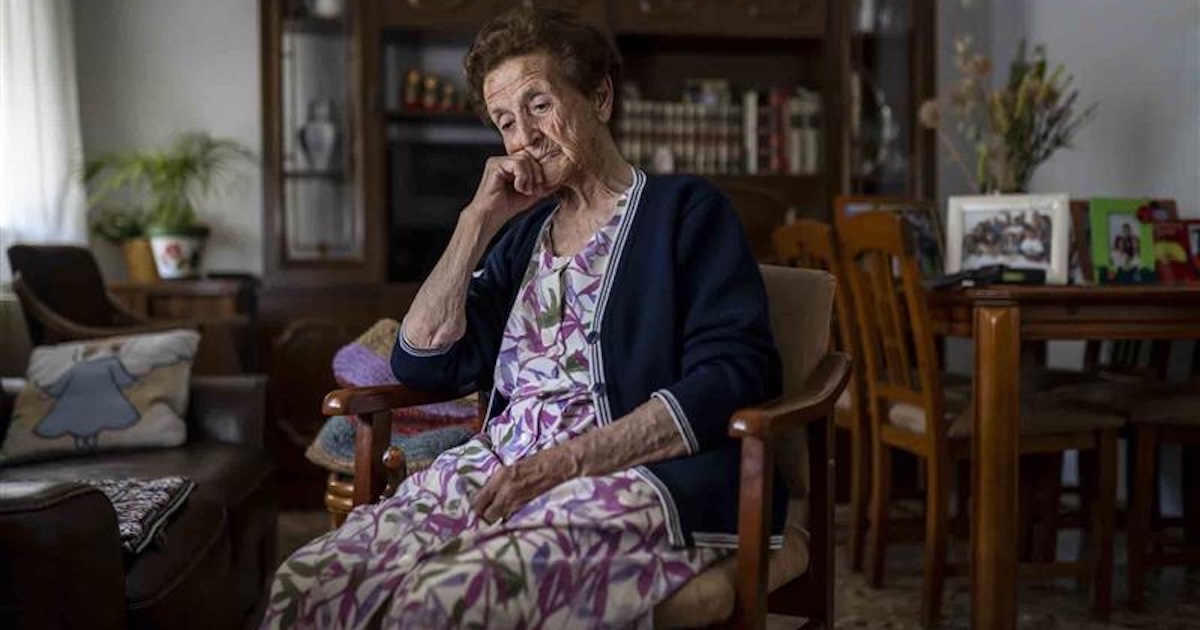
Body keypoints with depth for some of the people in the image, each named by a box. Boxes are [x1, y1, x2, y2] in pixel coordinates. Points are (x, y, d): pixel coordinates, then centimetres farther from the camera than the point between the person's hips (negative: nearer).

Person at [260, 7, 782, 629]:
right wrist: (478, 221, 10)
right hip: (500, 468, 6)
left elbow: (734, 376, -10)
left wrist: (567, 460, -18)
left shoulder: (685, 209, 5)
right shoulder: (527, 231, 23)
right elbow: (421, 362, 14)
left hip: (633, 477, -5)